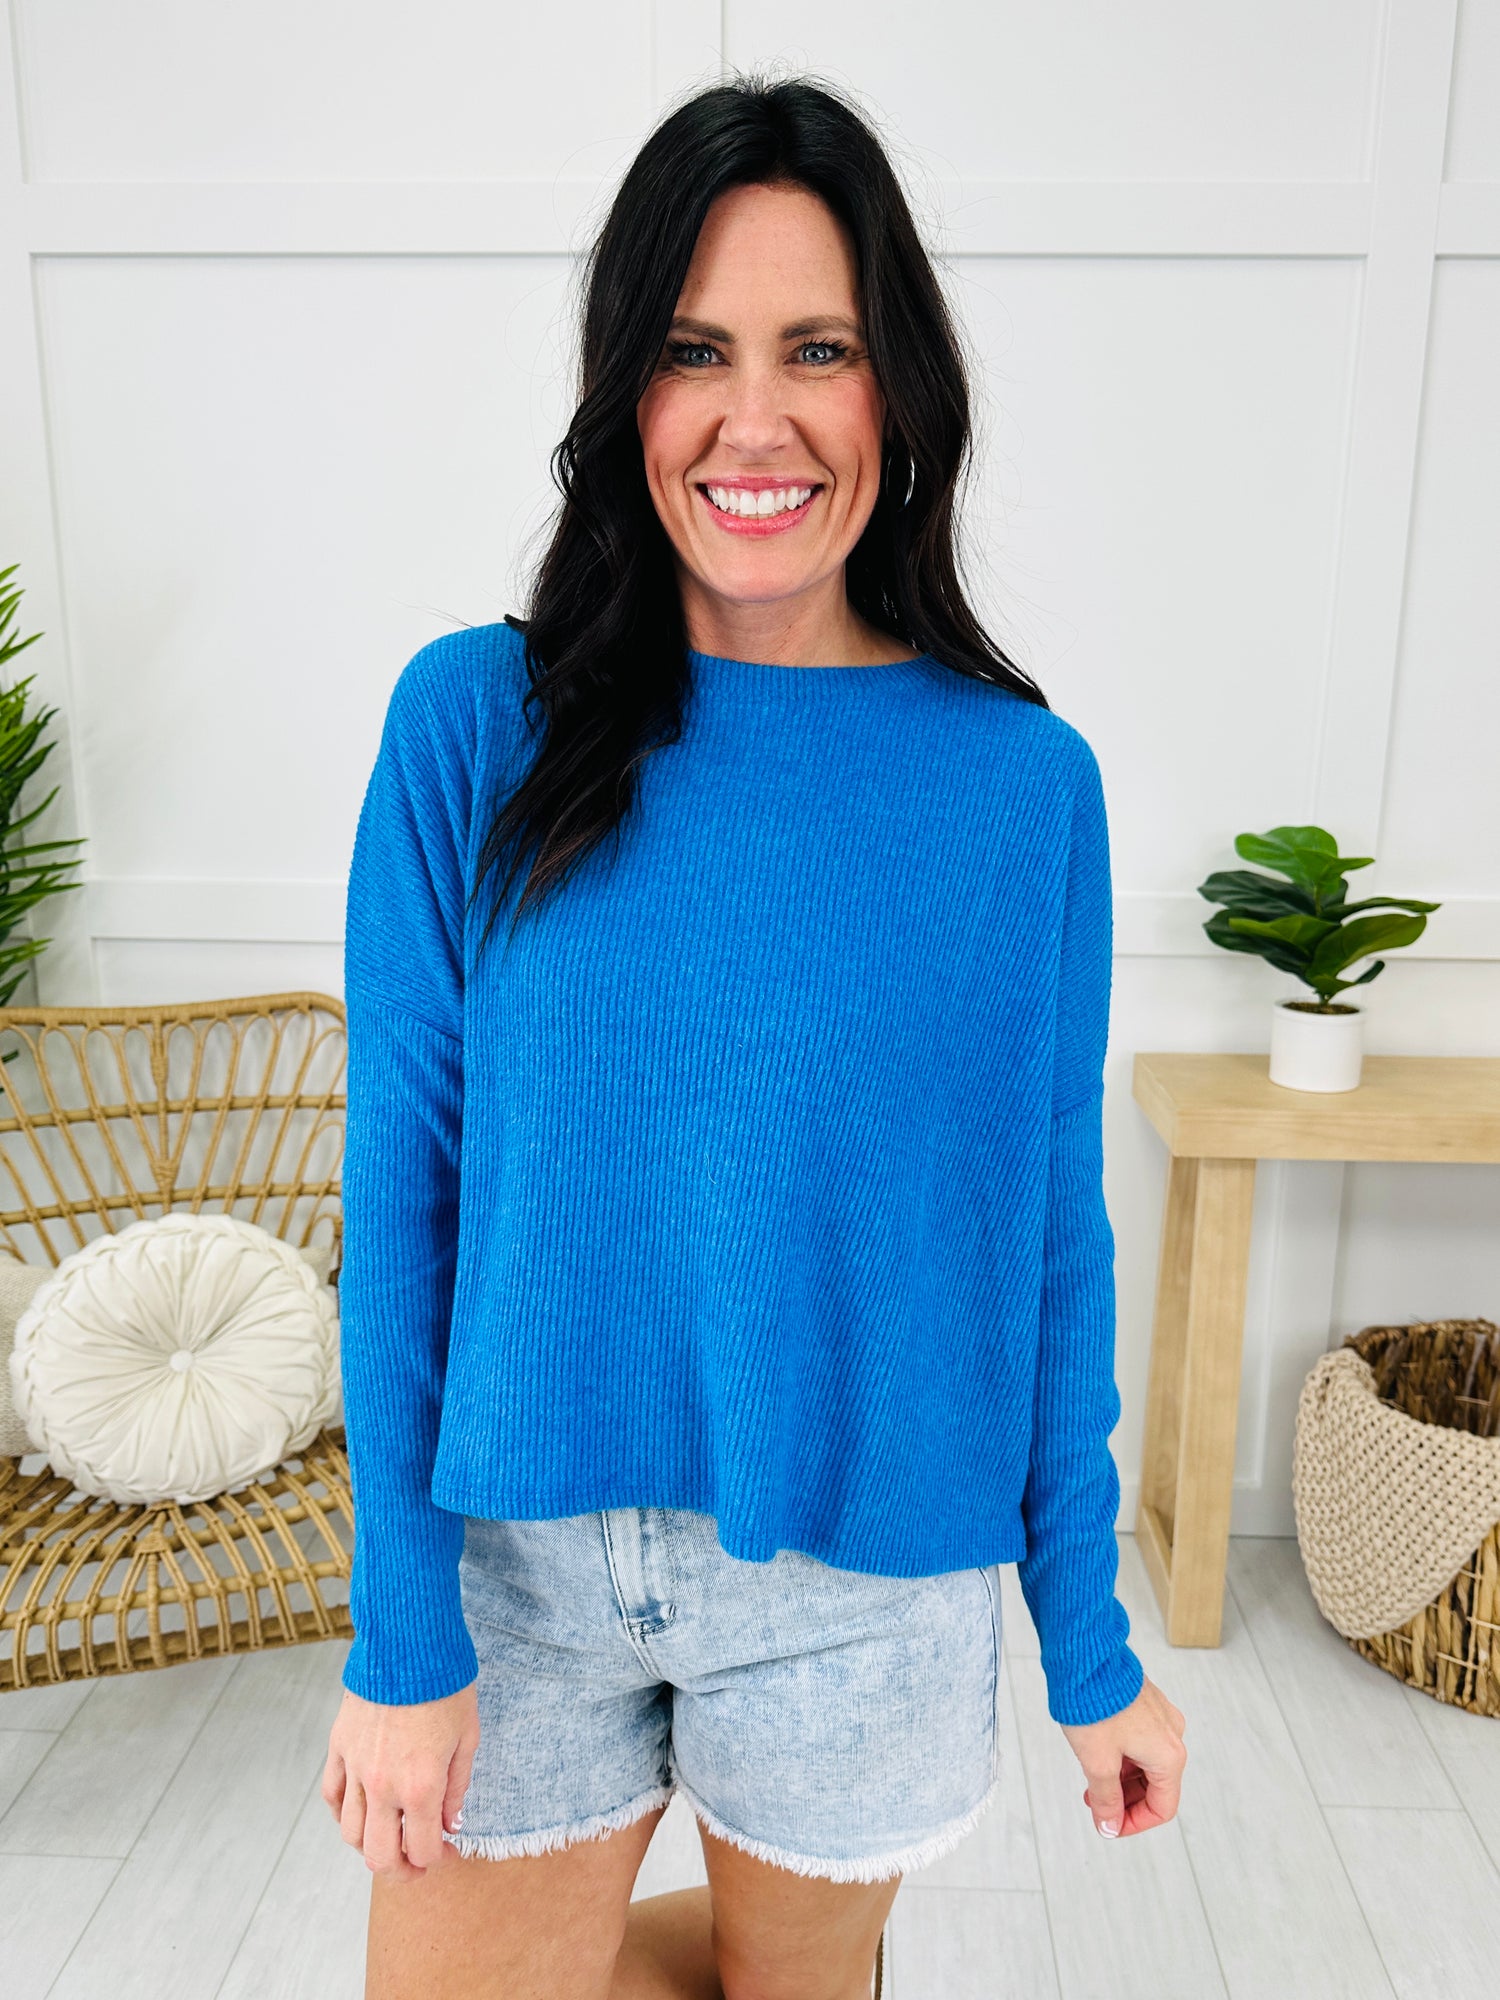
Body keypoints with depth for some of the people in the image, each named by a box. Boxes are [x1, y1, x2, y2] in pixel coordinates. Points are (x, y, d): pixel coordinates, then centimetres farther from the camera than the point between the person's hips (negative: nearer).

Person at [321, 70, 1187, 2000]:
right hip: (518, 1555, 1)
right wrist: (399, 1629, -7)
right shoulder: (473, 725, -9)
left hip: (863, 1578, 0)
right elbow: (399, 1191, -7)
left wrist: (1093, 1645, 3)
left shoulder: (1023, 785, -8)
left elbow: (1051, 1240, -2)